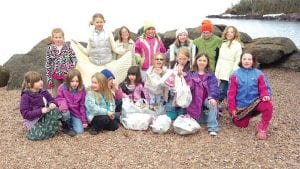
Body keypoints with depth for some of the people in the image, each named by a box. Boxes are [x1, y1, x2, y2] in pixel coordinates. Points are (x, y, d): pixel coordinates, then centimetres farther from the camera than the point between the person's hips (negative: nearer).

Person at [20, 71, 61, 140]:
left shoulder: (44, 92, 1)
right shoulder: (26, 97, -16)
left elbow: (52, 100, 11)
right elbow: (25, 114, -21)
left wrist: (53, 104, -16)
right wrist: (41, 111, -31)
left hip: (47, 117, 4)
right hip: (34, 120, -4)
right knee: (35, 135, -31)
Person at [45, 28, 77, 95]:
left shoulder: (67, 47, -4)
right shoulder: (50, 49, -4)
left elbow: (74, 59, 1)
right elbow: (47, 64, -2)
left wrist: (71, 68, -11)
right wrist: (48, 77, -4)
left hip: (66, 74, 0)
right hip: (55, 75, 0)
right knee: (56, 94, 12)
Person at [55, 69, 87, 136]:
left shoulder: (82, 90, -5)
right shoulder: (62, 87, -12)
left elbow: (82, 106, 0)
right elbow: (59, 98, -7)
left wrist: (84, 121, 0)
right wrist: (63, 105, -33)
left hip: (76, 113, 2)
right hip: (66, 111, -1)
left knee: (80, 131, -13)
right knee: (66, 114, -38)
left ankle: (71, 123, 21)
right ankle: (67, 127, -5)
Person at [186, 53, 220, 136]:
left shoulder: (211, 75, 1)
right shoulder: (191, 74, 6)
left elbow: (213, 87, -13)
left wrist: (212, 97, -32)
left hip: (206, 99, -1)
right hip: (194, 101, 2)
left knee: (213, 104, -34)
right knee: (200, 120, -6)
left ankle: (213, 128, -29)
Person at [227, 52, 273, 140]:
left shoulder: (258, 74, 0)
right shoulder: (235, 75, -1)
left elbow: (264, 88, 0)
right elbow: (231, 93, 1)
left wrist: (265, 96, -24)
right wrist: (232, 108, 0)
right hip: (241, 106, 0)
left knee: (268, 105, -30)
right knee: (242, 125, 0)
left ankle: (262, 128, -11)